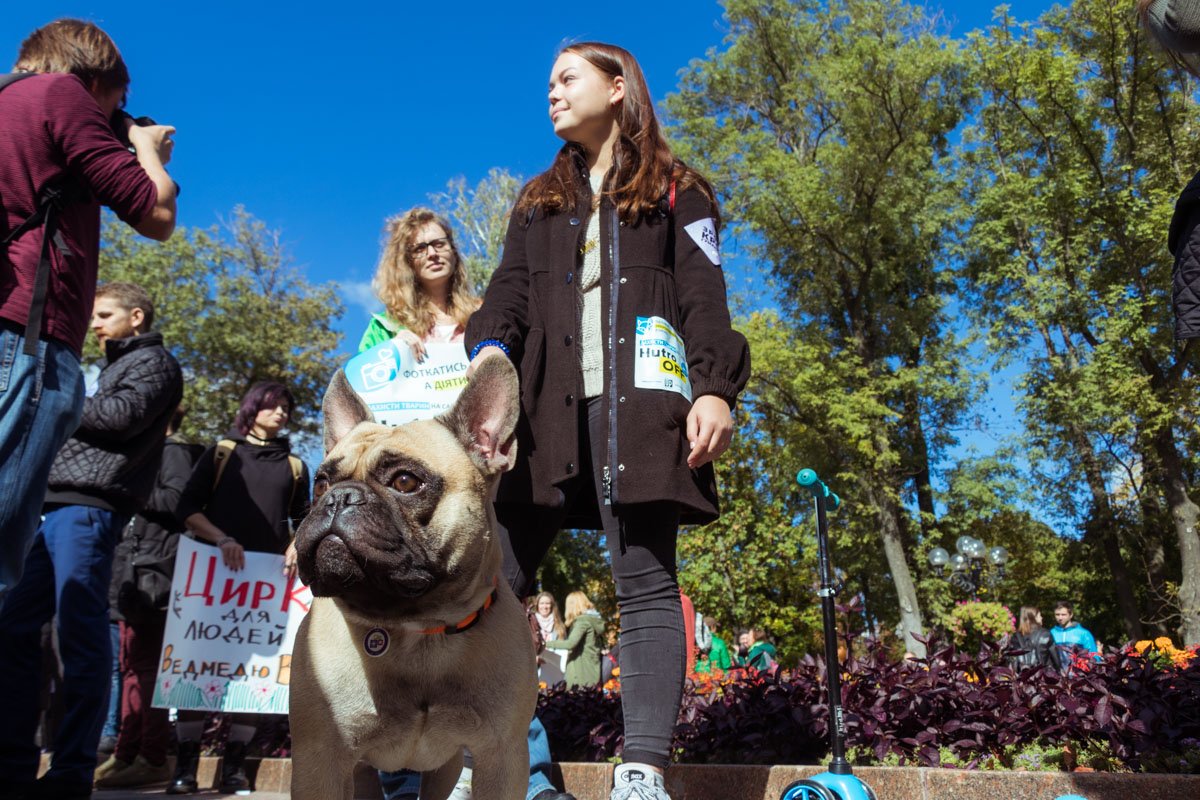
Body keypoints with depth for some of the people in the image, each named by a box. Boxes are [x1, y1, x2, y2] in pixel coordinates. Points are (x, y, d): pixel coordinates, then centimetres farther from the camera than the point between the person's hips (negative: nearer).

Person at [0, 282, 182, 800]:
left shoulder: (154, 362, 5)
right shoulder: (112, 367, 31)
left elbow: (122, 416, -12)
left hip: (89, 506, -9)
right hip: (57, 505, 9)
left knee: (80, 634, -11)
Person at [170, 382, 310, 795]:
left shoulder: (294, 466, 16)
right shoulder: (221, 451, 10)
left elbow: (303, 520, 16)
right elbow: (188, 507, 2)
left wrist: (296, 548, -5)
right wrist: (221, 538, -13)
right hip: (214, 568, -2)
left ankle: (234, 762, 7)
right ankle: (186, 763, 1)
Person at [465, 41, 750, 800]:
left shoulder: (675, 190, 16)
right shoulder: (539, 200, 28)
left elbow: (704, 300, 4)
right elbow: (510, 291, 15)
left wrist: (714, 389, -12)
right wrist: (490, 348, -7)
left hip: (635, 400, -4)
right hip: (543, 403, 4)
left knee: (646, 583, -9)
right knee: (497, 579, -5)